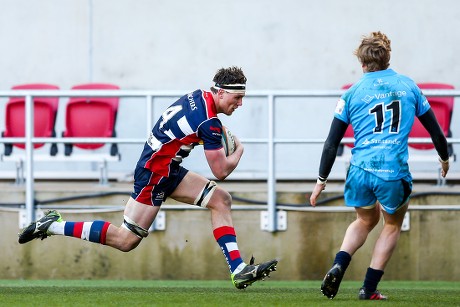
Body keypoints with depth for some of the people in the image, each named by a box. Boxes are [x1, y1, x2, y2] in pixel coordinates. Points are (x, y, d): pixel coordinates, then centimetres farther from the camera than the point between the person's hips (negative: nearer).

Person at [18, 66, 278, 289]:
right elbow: (221, 171, -17)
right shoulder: (208, 122, -24)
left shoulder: (197, 96, 3)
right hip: (154, 174, -10)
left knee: (221, 199, 3)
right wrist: (239, 149, 3)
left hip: (167, 170, 10)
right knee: (126, 241, -3)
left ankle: (238, 269, -1)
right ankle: (53, 226, 4)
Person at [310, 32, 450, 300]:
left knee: (366, 220, 28)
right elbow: (434, 128, 15)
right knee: (393, 225, 24)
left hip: (360, 171, 2)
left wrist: (322, 180, 14)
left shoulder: (353, 93, 7)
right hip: (395, 172, -2)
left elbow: (332, 143, 6)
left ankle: (339, 266, 3)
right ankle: (369, 288, 16)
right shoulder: (408, 85, 8)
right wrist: (444, 157, 33)